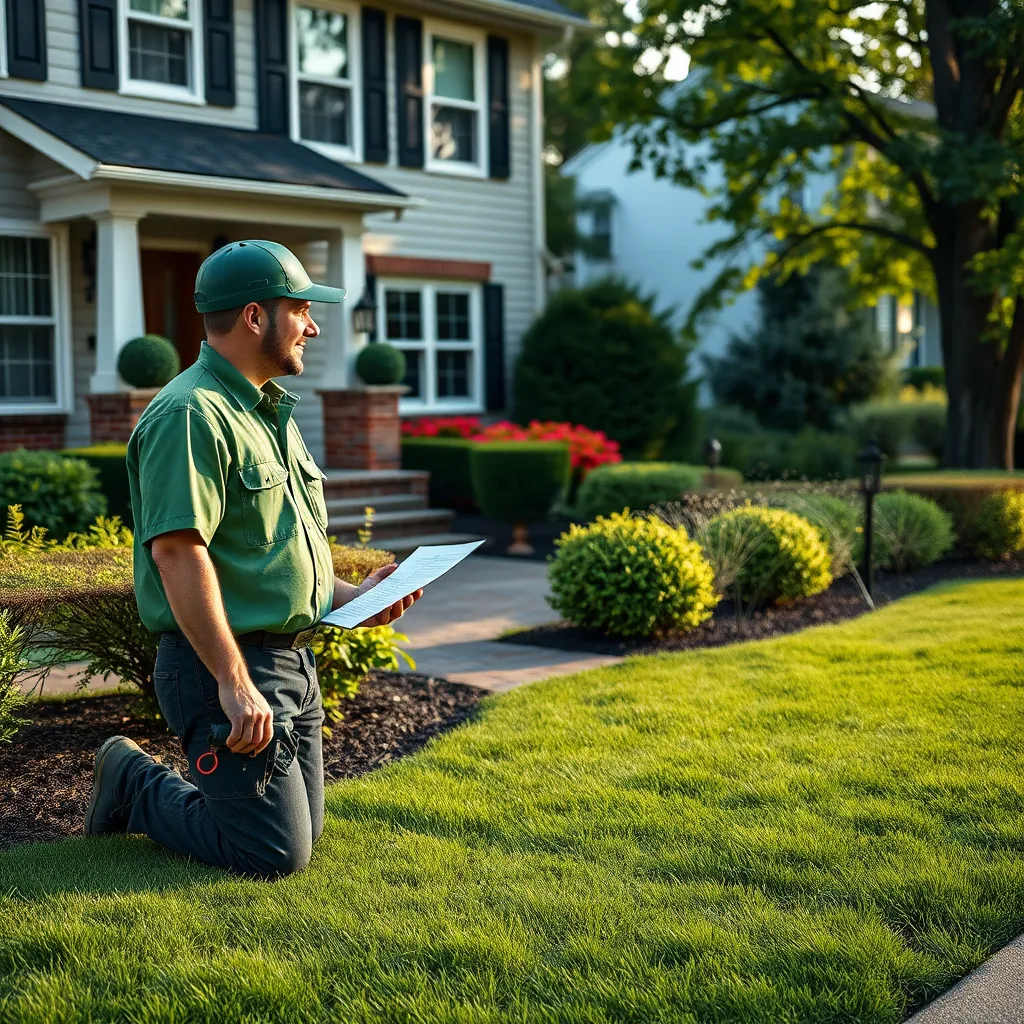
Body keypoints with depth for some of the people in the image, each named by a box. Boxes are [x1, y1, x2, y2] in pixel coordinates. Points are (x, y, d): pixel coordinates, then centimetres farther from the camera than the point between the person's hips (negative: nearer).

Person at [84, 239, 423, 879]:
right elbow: (178, 552, -24)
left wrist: (352, 597, 9)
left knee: (303, 832, 16)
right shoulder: (192, 413, -16)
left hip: (294, 661, 10)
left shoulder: (270, 413, 16)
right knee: (275, 854, -5)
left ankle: (143, 778, 29)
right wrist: (234, 682, -27)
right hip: (223, 665, -10)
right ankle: (134, 785, 14)